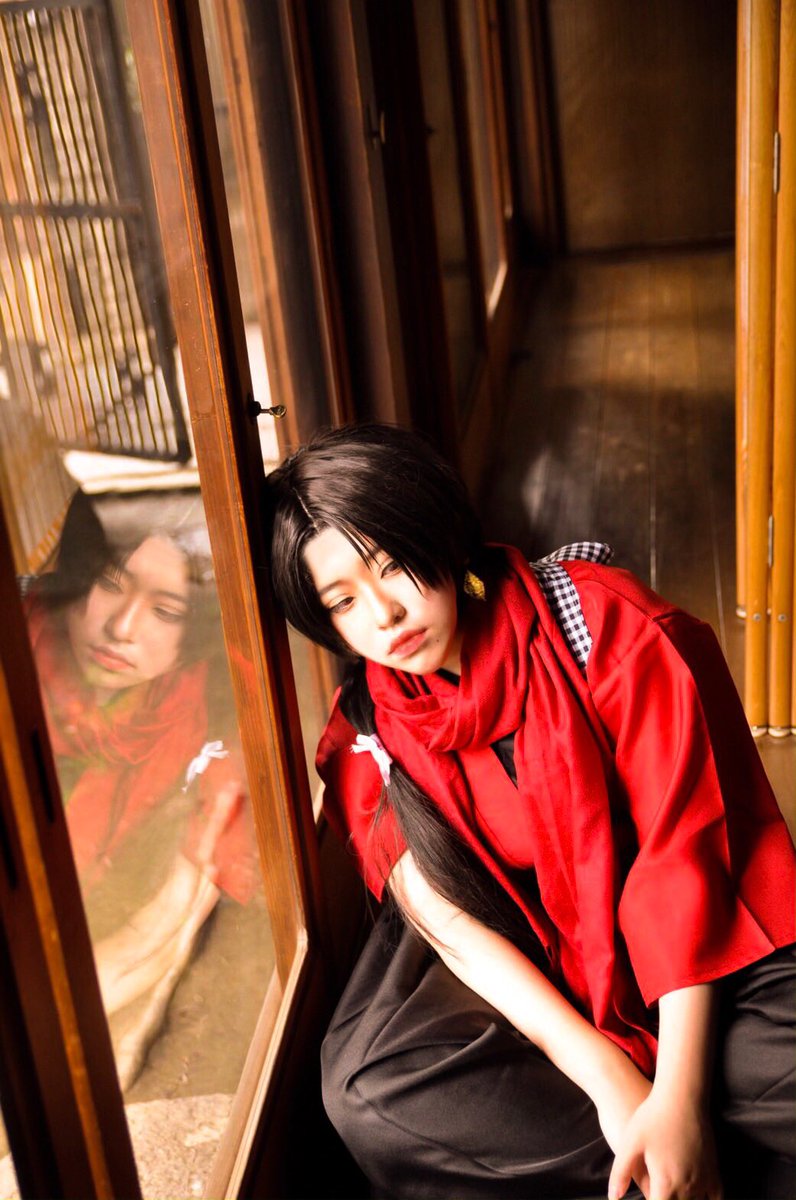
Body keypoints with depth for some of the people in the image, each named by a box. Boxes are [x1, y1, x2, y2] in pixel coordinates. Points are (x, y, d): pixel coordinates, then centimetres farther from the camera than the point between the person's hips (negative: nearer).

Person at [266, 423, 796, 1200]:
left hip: (695, 952, -2)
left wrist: (680, 1098, -22)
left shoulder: (602, 621, -13)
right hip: (527, 977, 3)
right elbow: (448, 923, -10)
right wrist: (608, 1077, -23)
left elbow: (684, 849, -16)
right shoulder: (367, 737, -3)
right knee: (367, 1091, -27)